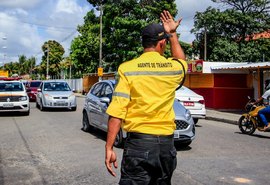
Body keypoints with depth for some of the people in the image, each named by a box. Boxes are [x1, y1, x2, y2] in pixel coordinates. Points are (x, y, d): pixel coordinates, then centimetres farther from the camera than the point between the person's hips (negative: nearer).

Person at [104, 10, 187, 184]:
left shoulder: (127, 69, -6)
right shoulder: (174, 68, 3)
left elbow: (116, 113, -12)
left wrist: (109, 147, -7)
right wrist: (172, 33, 38)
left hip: (139, 142, -3)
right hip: (167, 143, 4)